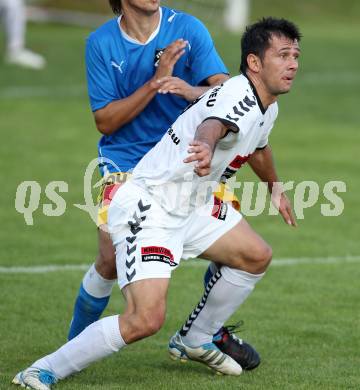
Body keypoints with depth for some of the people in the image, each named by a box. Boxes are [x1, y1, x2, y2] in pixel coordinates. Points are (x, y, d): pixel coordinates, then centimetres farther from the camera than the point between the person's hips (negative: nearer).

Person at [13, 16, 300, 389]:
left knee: (256, 256, 17)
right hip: (148, 208, -10)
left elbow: (258, 149, 34)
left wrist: (276, 190, 52)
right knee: (146, 318, -23)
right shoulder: (237, 96, -22)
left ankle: (194, 341, 34)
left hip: (192, 206, 10)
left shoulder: (267, 109, 9)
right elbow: (212, 124, -48)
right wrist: (206, 145, -73)